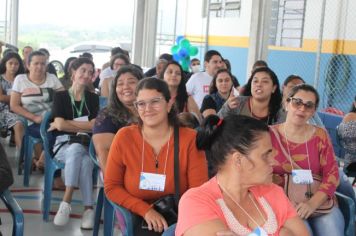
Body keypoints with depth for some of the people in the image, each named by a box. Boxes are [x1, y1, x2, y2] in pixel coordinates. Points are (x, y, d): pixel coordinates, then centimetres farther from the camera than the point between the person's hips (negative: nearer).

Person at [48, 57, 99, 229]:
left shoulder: (93, 98, 13)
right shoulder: (60, 96, 7)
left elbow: (94, 125, -2)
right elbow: (60, 124, -7)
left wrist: (66, 124, -3)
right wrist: (84, 126, -2)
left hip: (86, 145, 1)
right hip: (63, 144, -1)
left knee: (76, 151, -37)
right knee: (84, 161, -36)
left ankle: (66, 203, -37)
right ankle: (88, 208, -38)